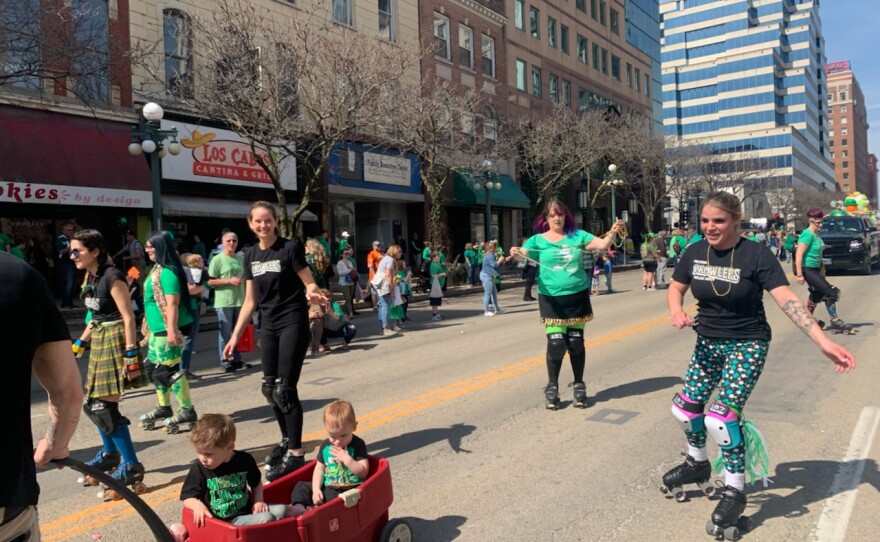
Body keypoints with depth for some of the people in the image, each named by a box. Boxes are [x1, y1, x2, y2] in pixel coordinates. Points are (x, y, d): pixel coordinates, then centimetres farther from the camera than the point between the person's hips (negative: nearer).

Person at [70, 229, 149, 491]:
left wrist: (131, 354, -22)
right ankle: (110, 453, 37)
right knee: (93, 404, 17)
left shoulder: (112, 277, -17)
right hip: (100, 342, 9)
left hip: (116, 342, -9)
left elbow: (128, 317, -19)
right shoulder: (90, 277, 10)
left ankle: (131, 466, 0)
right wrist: (79, 344, 22)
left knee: (104, 407, -8)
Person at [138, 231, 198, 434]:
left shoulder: (168, 272, -17)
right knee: (156, 368, 17)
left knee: (170, 370, -6)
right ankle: (164, 407, 29)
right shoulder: (157, 269, 14)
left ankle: (187, 411, 3)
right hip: (158, 329, 10)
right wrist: (149, 327, 25)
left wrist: (172, 330, -27)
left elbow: (172, 303, -23)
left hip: (167, 330, -10)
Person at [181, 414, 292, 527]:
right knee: (266, 519, -26)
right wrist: (198, 505, -22)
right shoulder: (198, 469, -6)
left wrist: (259, 501, 1)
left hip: (247, 511, 4)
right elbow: (187, 497, 0)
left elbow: (257, 483, 16)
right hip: (226, 521, -4)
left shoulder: (245, 460, -1)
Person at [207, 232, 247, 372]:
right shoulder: (217, 259, -6)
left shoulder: (241, 258, 10)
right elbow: (210, 282, -9)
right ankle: (225, 362, 9)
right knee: (225, 333, 0)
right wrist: (229, 281, -17)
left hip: (240, 301, 5)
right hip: (224, 303, -5)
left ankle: (237, 359, 24)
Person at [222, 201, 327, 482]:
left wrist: (312, 293, -33)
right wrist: (235, 336, 9)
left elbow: (309, 283, -9)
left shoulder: (291, 247, -9)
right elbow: (250, 301, 11)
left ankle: (296, 453, 3)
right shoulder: (251, 256, 7)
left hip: (293, 323, -6)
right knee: (269, 388, 11)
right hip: (268, 326, 6)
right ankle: (287, 440, 30)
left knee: (285, 389, -8)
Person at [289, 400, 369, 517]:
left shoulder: (358, 445, -8)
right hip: (327, 489, 6)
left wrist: (346, 459, -20)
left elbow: (363, 472, -11)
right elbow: (319, 469, 11)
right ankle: (299, 507, -21)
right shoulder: (325, 445, 7)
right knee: (301, 487, 1)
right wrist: (316, 489, -3)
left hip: (350, 490, -6)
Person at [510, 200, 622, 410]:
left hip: (577, 296, 2)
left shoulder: (577, 236, 4)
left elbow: (602, 245, -4)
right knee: (556, 343, -7)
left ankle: (579, 386, 23)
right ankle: (552, 387, 11)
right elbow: (523, 252, -16)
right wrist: (516, 253, -39)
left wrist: (612, 233, -23)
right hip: (551, 298, -2)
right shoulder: (538, 240, -1)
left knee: (576, 342, 8)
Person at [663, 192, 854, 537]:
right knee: (685, 407, 10)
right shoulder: (695, 253, -5)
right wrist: (676, 311, -16)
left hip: (747, 345, -5)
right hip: (708, 342, 6)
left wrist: (824, 342, -35)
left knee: (720, 416, -17)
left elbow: (787, 299, -26)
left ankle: (735, 489, 5)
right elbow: (675, 288, 7)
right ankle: (697, 463, 38)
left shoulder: (755, 254, -19)